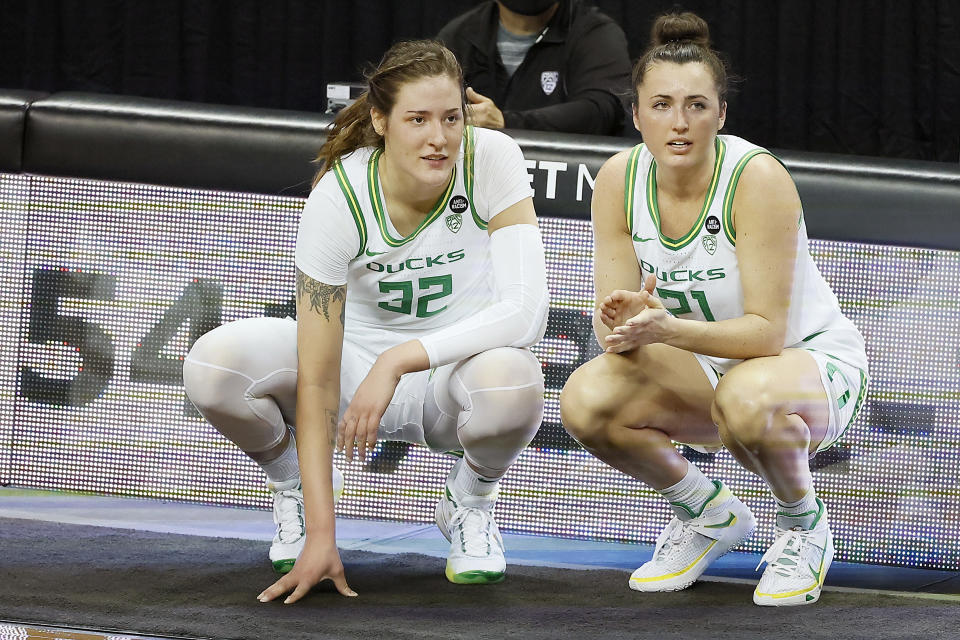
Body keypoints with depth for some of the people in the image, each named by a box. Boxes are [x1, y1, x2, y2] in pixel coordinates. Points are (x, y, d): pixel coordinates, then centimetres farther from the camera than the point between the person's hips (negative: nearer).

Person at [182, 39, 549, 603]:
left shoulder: (491, 161, -22)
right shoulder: (338, 198, -23)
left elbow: (526, 312, -30)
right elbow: (315, 380, -25)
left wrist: (398, 361, -38)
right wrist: (321, 535, -31)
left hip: (456, 372, 0)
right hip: (358, 357, 0)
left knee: (513, 382, -38)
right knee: (212, 368, -27)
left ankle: (470, 501, -1)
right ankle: (295, 485, 7)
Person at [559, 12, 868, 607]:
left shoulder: (757, 178, -25)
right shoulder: (620, 180, -10)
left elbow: (766, 332, -28)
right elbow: (613, 322, -10)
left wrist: (669, 329, -43)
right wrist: (626, 322, -35)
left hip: (814, 360, -5)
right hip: (712, 370, 5)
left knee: (747, 401, -40)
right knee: (586, 401, -23)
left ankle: (805, 525, -5)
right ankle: (710, 515, 6)